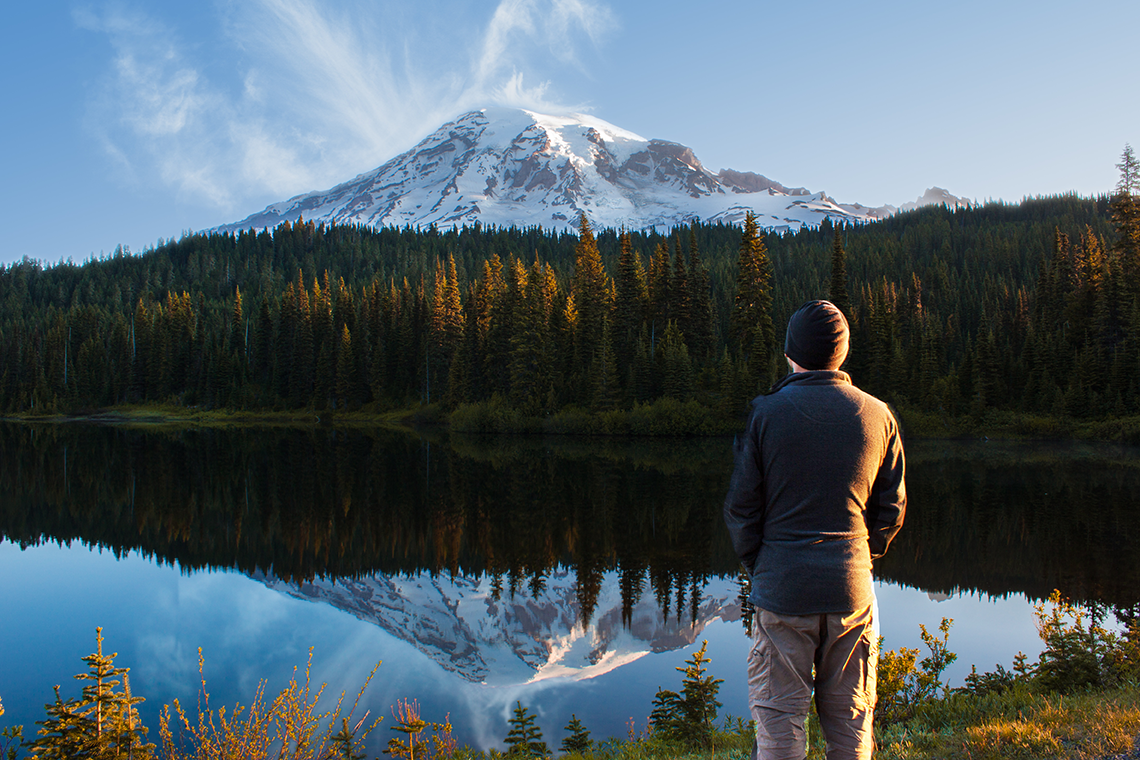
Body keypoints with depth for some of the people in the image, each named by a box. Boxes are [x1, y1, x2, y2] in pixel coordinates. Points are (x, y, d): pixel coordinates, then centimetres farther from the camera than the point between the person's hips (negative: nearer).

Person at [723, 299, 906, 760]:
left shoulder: (766, 413, -8)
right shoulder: (878, 416, 1)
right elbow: (891, 509, 6)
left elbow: (741, 506, -6)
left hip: (782, 589, -3)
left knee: (779, 716, 6)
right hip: (852, 591, 3)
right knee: (849, 719, 15)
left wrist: (757, 566, 7)